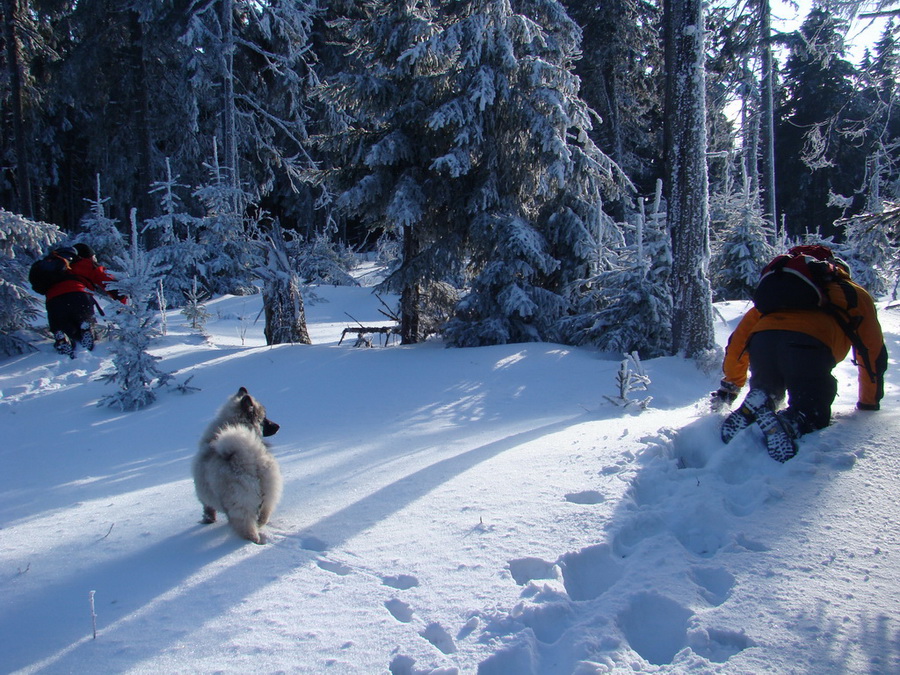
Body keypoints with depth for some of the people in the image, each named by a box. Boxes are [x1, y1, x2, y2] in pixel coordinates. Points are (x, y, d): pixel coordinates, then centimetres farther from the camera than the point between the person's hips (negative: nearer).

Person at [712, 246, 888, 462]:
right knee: (813, 415, 7)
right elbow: (873, 352, 31)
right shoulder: (855, 294, 34)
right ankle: (786, 424, -27)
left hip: (762, 338, 3)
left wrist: (730, 385, 38)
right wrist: (870, 403, 41)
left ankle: (755, 404, -10)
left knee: (766, 392, 24)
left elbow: (740, 337, 33)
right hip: (810, 344, -3)